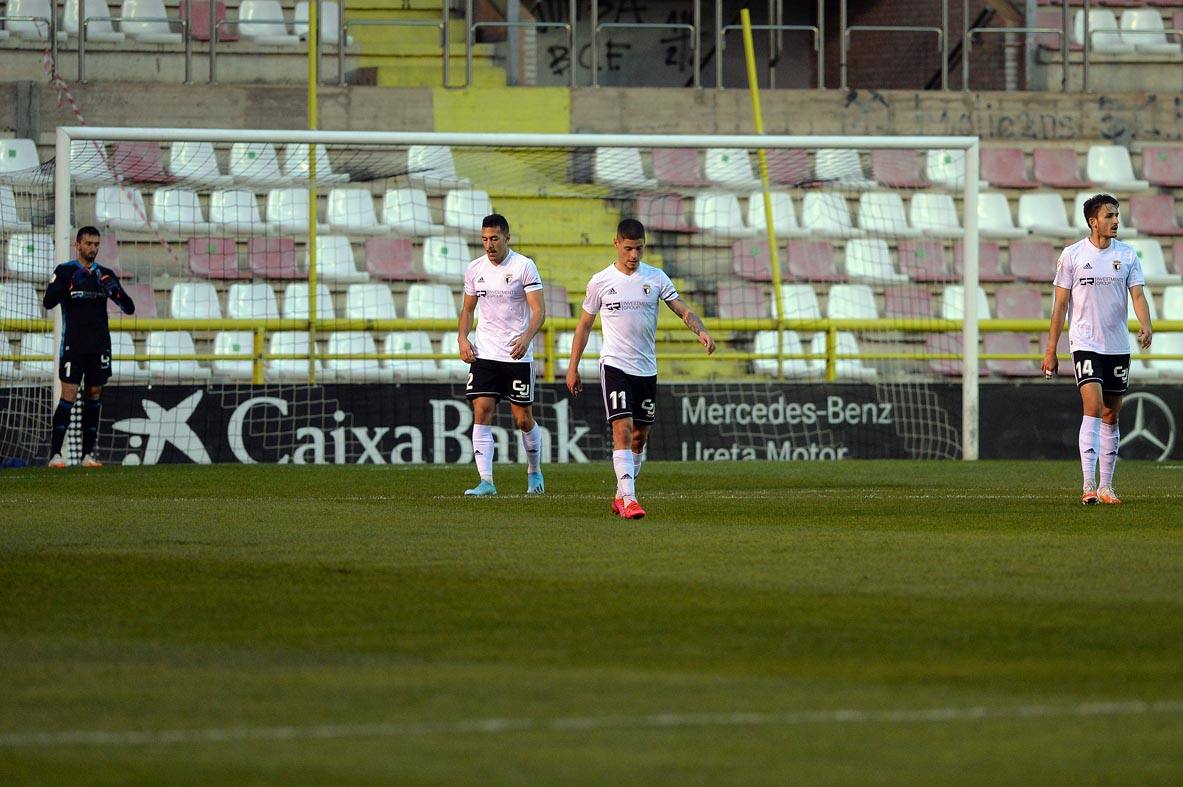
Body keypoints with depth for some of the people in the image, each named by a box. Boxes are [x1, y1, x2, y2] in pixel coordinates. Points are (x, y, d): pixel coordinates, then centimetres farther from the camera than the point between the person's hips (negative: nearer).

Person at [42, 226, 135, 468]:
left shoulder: (106, 274, 11)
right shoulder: (64, 271, 1)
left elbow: (129, 308, 9)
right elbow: (48, 302, -11)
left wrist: (116, 292, -12)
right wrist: (70, 285, -23)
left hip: (99, 345, 4)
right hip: (73, 345, -4)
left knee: (95, 394, 4)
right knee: (69, 395, -12)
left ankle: (88, 454, 7)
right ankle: (55, 454, -12)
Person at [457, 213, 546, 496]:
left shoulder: (524, 266, -7)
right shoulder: (474, 268, 6)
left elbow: (538, 310, -11)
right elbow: (468, 309, 18)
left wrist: (526, 338, -28)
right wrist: (462, 338, 0)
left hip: (517, 355, -3)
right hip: (484, 354, 3)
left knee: (523, 419, 2)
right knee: (481, 412, -10)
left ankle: (534, 471, 27)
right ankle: (486, 481, -12)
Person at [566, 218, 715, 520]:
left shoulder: (656, 278, 3)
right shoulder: (600, 282, -1)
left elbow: (682, 310, -1)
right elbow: (584, 325, 8)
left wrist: (700, 330, -22)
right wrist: (572, 368, 8)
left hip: (646, 369, 3)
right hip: (614, 366, -3)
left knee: (640, 436, 9)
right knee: (622, 429, -17)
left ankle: (620, 496, 24)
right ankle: (629, 499, -22)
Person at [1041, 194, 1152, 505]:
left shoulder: (1127, 255, 6)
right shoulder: (1072, 255, -1)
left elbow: (1137, 295, 0)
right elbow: (1060, 303, 3)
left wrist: (1145, 326, -21)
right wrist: (1051, 350, 2)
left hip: (1118, 346, 4)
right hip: (1085, 344, -3)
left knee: (1111, 415, 8)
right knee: (1093, 406, -18)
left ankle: (1106, 486, 16)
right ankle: (1089, 485, -21)